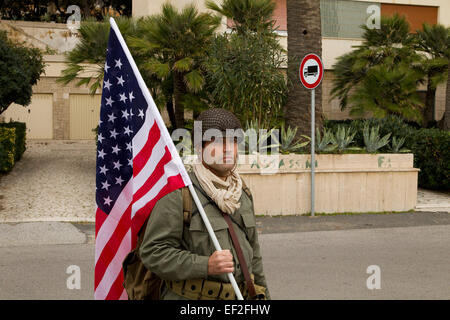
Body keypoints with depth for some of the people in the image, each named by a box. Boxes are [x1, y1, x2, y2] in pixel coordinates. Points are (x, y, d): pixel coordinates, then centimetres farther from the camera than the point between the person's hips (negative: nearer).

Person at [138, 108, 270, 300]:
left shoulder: (243, 194, 11)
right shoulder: (178, 194, -12)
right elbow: (153, 252, -16)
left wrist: (262, 294, 19)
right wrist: (205, 266, -25)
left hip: (239, 296, 6)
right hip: (188, 300, -6)